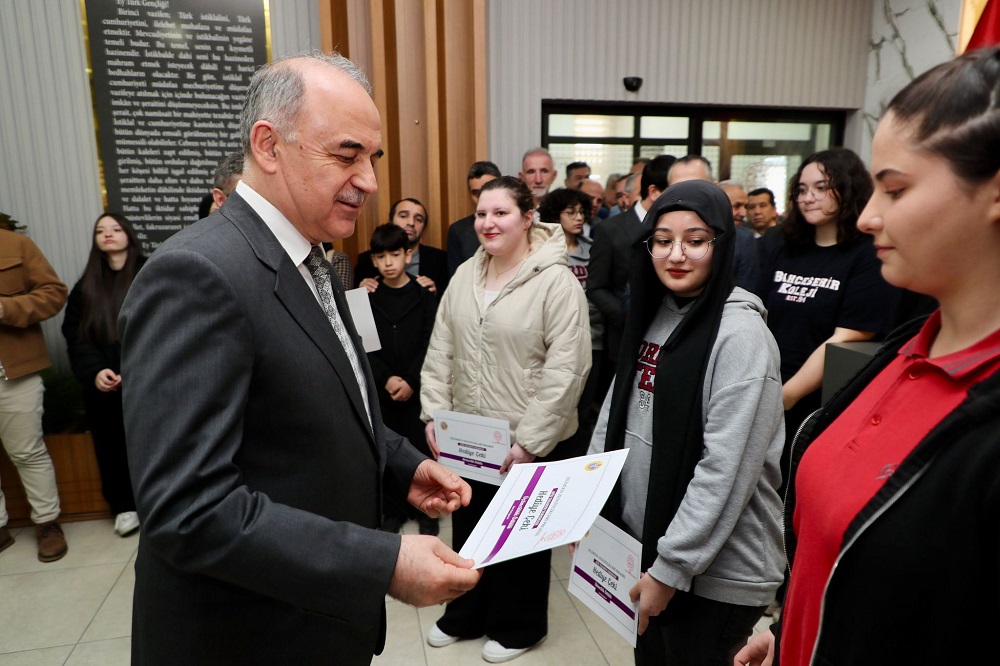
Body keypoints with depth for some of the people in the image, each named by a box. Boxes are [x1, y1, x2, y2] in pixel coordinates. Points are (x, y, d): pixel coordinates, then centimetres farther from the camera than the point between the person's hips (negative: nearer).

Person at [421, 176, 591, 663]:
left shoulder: (556, 282, -15)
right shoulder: (465, 275, 4)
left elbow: (566, 371, -19)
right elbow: (440, 350, 7)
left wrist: (528, 441, -19)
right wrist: (434, 415, 1)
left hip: (529, 442, -5)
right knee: (467, 526, 21)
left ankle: (517, 627, 37)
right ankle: (466, 615, 44)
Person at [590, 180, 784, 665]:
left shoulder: (740, 334, -19)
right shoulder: (651, 315, 4)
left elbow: (726, 469, -22)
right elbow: (614, 414, 9)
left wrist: (671, 567, -19)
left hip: (715, 571, -6)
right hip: (638, 542, 7)